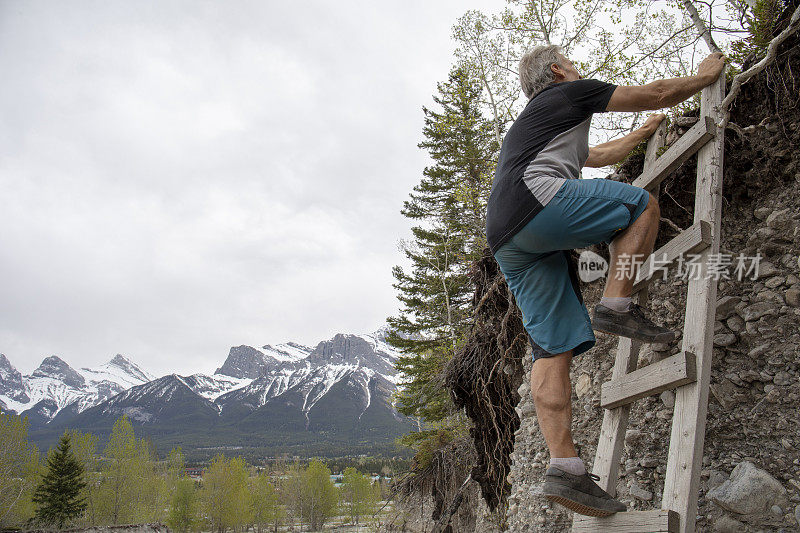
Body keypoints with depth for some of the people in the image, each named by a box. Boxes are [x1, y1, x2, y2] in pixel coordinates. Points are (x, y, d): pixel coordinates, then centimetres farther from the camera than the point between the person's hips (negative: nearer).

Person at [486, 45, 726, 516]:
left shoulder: (528, 126, 42)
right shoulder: (568, 92, 19)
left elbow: (601, 155, 54)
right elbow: (659, 94, 22)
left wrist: (644, 133, 67)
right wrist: (706, 74, 40)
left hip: (506, 241, 8)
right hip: (538, 196, -8)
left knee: (553, 350, 1)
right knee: (642, 205, 11)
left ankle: (565, 466, -6)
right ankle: (616, 306, -3)